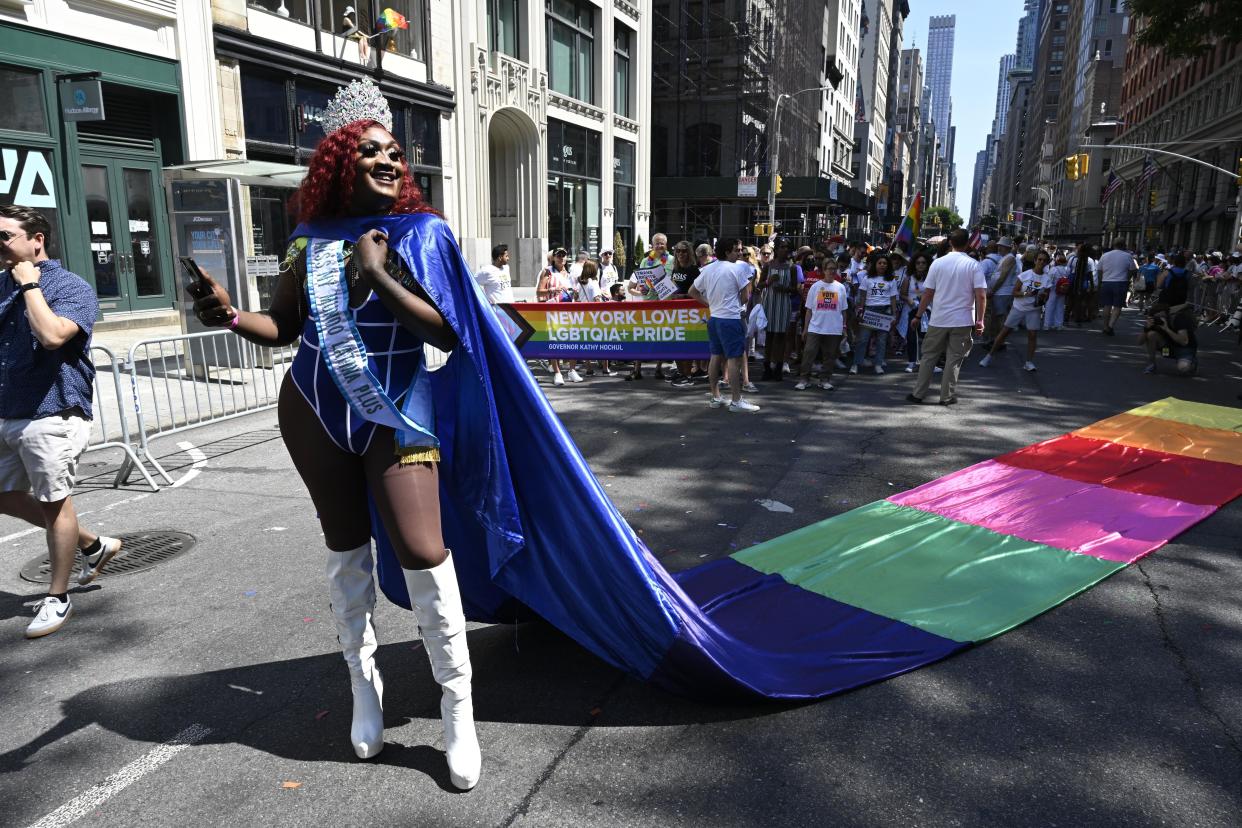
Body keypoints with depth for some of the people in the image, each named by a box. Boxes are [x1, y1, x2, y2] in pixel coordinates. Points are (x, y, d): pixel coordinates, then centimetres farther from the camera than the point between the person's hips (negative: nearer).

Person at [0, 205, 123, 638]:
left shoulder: (71, 287, -10)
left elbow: (51, 335, -28)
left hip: (50, 414, -8)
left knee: (54, 502, 2)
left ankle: (57, 598, 16)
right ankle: (94, 545, 31)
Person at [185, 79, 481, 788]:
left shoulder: (422, 232, -3)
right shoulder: (312, 241, 5)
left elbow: (447, 333, -12)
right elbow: (283, 329, 9)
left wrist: (378, 274, -17)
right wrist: (230, 316, -11)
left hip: (396, 414, -3)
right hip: (314, 413, 3)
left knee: (424, 555, -11)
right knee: (348, 550, 13)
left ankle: (458, 711, 5)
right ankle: (365, 685, 32)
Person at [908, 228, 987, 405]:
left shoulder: (938, 263, -1)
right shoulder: (973, 265, -5)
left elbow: (927, 293, -1)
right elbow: (981, 295, -11)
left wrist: (918, 316, 7)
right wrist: (980, 320, -5)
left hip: (938, 319, 1)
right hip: (962, 321, -1)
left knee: (928, 356, 11)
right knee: (954, 359, 7)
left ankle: (918, 394, 13)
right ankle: (947, 396, 12)